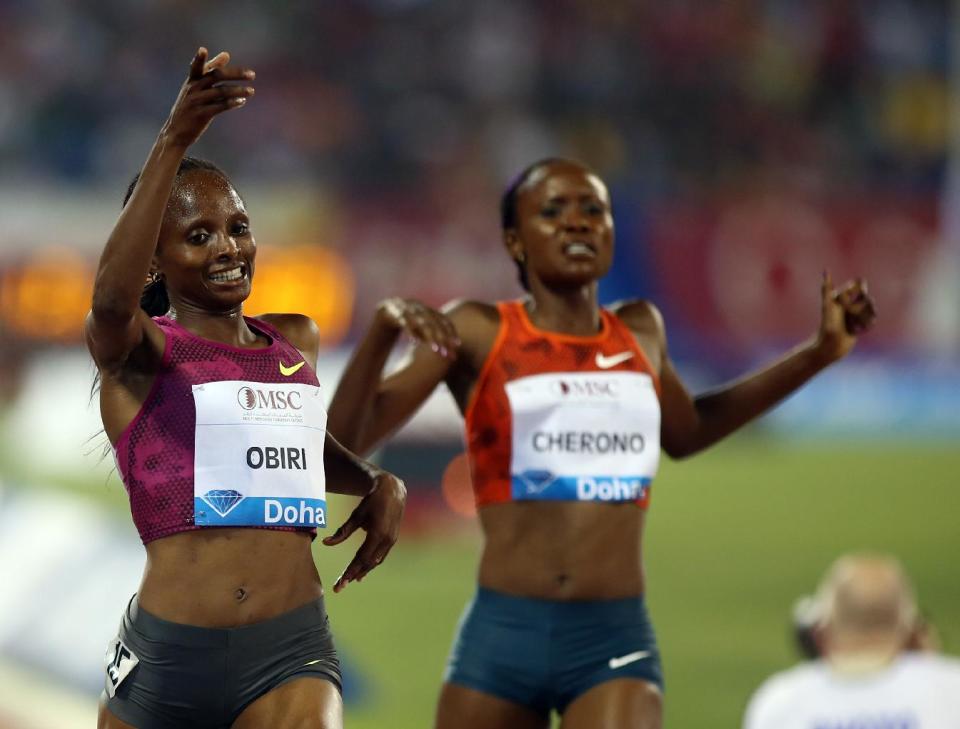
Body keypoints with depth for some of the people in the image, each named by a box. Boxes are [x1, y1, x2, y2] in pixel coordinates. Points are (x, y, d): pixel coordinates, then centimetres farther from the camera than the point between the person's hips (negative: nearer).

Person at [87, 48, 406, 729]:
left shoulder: (297, 341, 14)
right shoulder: (136, 352, -2)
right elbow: (111, 299, -27)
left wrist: (379, 482, 12)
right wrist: (174, 140, -38)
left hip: (291, 656, 2)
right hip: (167, 657, -2)